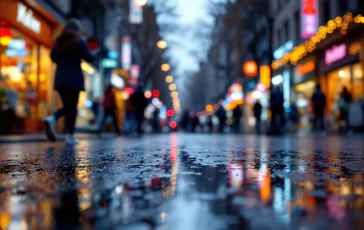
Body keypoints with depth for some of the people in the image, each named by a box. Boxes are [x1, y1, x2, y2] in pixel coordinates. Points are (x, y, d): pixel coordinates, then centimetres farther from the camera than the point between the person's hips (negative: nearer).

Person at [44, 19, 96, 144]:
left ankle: (52, 119, -16)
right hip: (74, 77, -5)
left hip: (60, 77, 5)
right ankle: (70, 135, -1)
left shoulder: (59, 41, 11)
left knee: (66, 106, 13)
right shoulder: (80, 41, -4)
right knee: (72, 107, 1)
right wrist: (95, 53, 18)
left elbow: (53, 57, 13)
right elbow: (89, 57, -3)